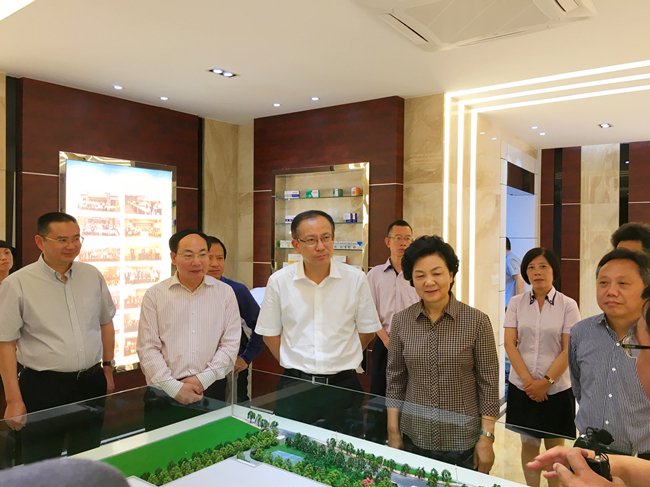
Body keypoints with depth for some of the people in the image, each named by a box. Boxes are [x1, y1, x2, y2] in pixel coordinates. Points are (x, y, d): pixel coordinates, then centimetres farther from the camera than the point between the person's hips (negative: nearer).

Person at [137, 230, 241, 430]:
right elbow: (147, 348, -2)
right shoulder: (154, 295, 2)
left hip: (210, 391, 1)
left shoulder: (225, 292, 4)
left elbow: (230, 344, 1)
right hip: (163, 395, 0)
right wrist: (174, 387, -9)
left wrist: (204, 379, -9)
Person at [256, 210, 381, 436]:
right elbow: (270, 333, 6)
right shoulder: (279, 281, -4)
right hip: (294, 388, 0)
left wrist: (341, 362, 6)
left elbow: (367, 330, 6)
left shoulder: (355, 279, -4)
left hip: (343, 386, 0)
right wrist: (294, 365, 5)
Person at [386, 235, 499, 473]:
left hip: (464, 442, -2)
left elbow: (488, 384, -5)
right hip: (414, 439, 2)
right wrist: (393, 433, 3)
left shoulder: (477, 321, -10)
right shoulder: (401, 322, -3)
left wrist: (486, 438, -7)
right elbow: (395, 381, 3)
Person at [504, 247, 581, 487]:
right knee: (528, 445, 12)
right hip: (522, 388, 2)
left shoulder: (568, 305, -5)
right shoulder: (516, 303, 0)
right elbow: (510, 344, -3)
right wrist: (528, 380, -11)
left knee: (554, 446, 11)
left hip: (557, 389, -1)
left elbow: (569, 350, -8)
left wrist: (546, 382, -13)